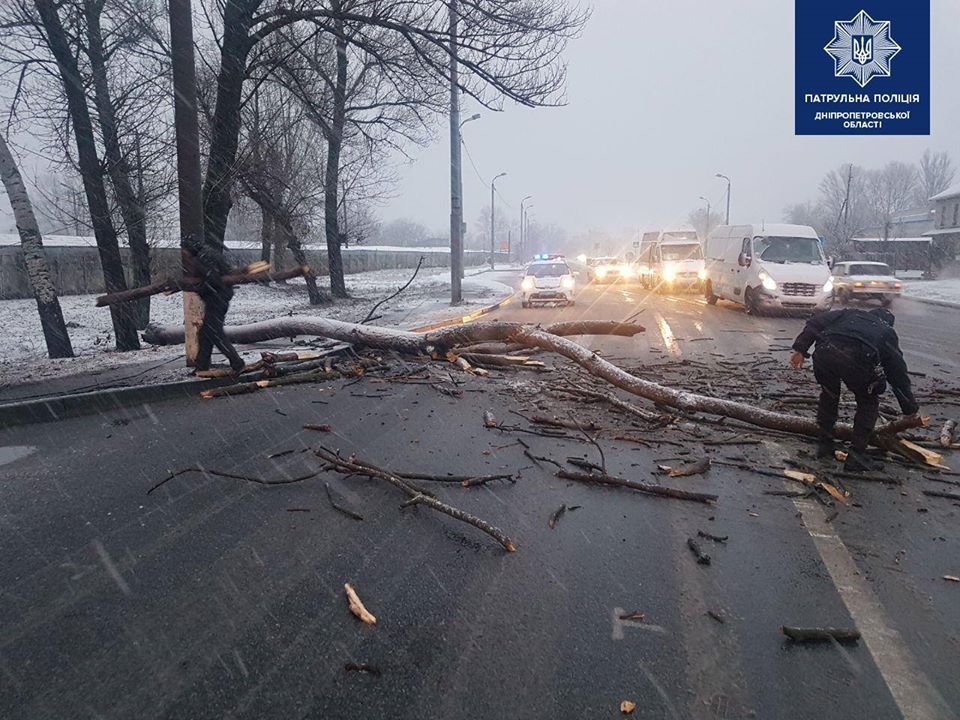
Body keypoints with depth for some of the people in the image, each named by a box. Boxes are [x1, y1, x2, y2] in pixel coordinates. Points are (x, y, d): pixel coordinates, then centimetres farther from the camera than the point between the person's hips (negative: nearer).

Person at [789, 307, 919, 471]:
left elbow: (815, 322, 21)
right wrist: (911, 408, 43)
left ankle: (824, 444, 33)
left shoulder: (850, 314, 38)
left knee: (828, 394, 29)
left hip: (824, 353, 2)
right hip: (857, 359, -2)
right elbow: (899, 372, 36)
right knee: (868, 402, 23)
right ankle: (855, 455, 18)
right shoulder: (887, 332, 33)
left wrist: (800, 348, 16)